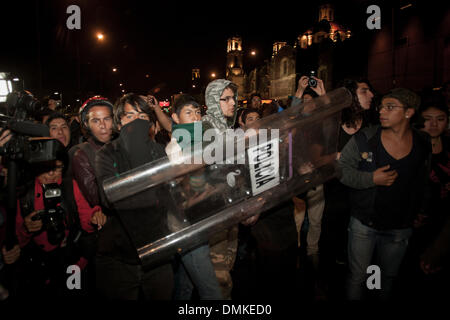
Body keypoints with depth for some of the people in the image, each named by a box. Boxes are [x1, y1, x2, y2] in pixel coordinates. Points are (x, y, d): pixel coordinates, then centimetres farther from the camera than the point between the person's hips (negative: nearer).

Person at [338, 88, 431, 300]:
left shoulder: (423, 146, -1)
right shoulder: (364, 139, -11)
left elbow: (422, 184, 13)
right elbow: (340, 170, -11)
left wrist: (421, 213, 15)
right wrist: (371, 179, -22)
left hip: (400, 229, 3)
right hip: (363, 225, -2)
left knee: (389, 276, 22)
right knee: (357, 277, 10)